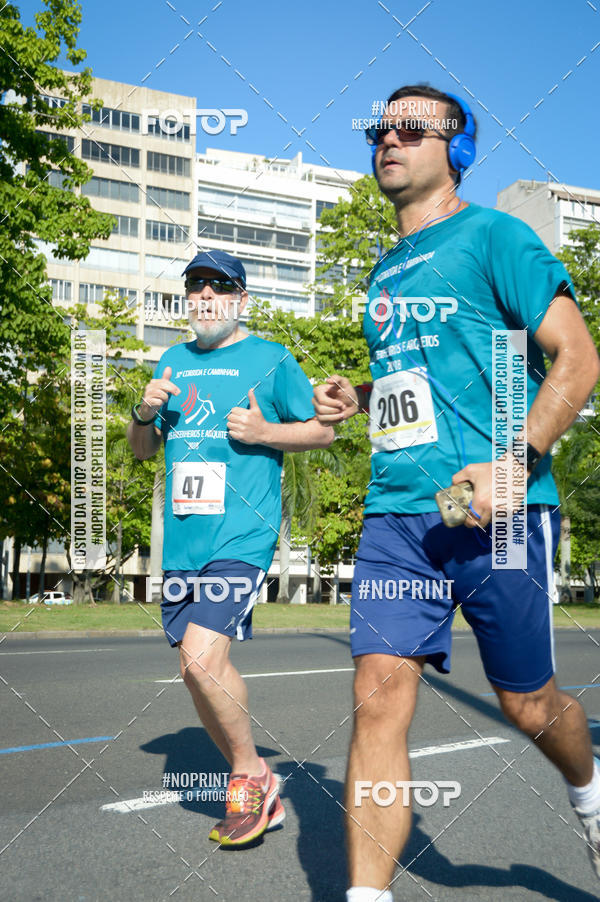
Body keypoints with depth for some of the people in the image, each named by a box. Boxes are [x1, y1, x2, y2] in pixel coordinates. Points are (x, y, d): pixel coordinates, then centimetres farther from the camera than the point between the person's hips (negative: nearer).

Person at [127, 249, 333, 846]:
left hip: (241, 535, -6)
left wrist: (264, 431, -11)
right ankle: (256, 794, 26)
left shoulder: (270, 359, 2)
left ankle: (249, 774, 6)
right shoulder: (173, 361, 17)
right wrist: (146, 412, 0)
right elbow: (142, 450, 21)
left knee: (200, 659, -20)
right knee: (199, 670, 8)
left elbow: (323, 430, 5)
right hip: (182, 540, 6)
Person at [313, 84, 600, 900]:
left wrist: (515, 460, -20)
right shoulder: (386, 271, 19)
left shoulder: (494, 236, -1)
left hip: (496, 512, -5)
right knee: (378, 697, -5)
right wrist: (357, 396, 12)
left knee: (527, 705, 9)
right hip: (395, 513, 6)